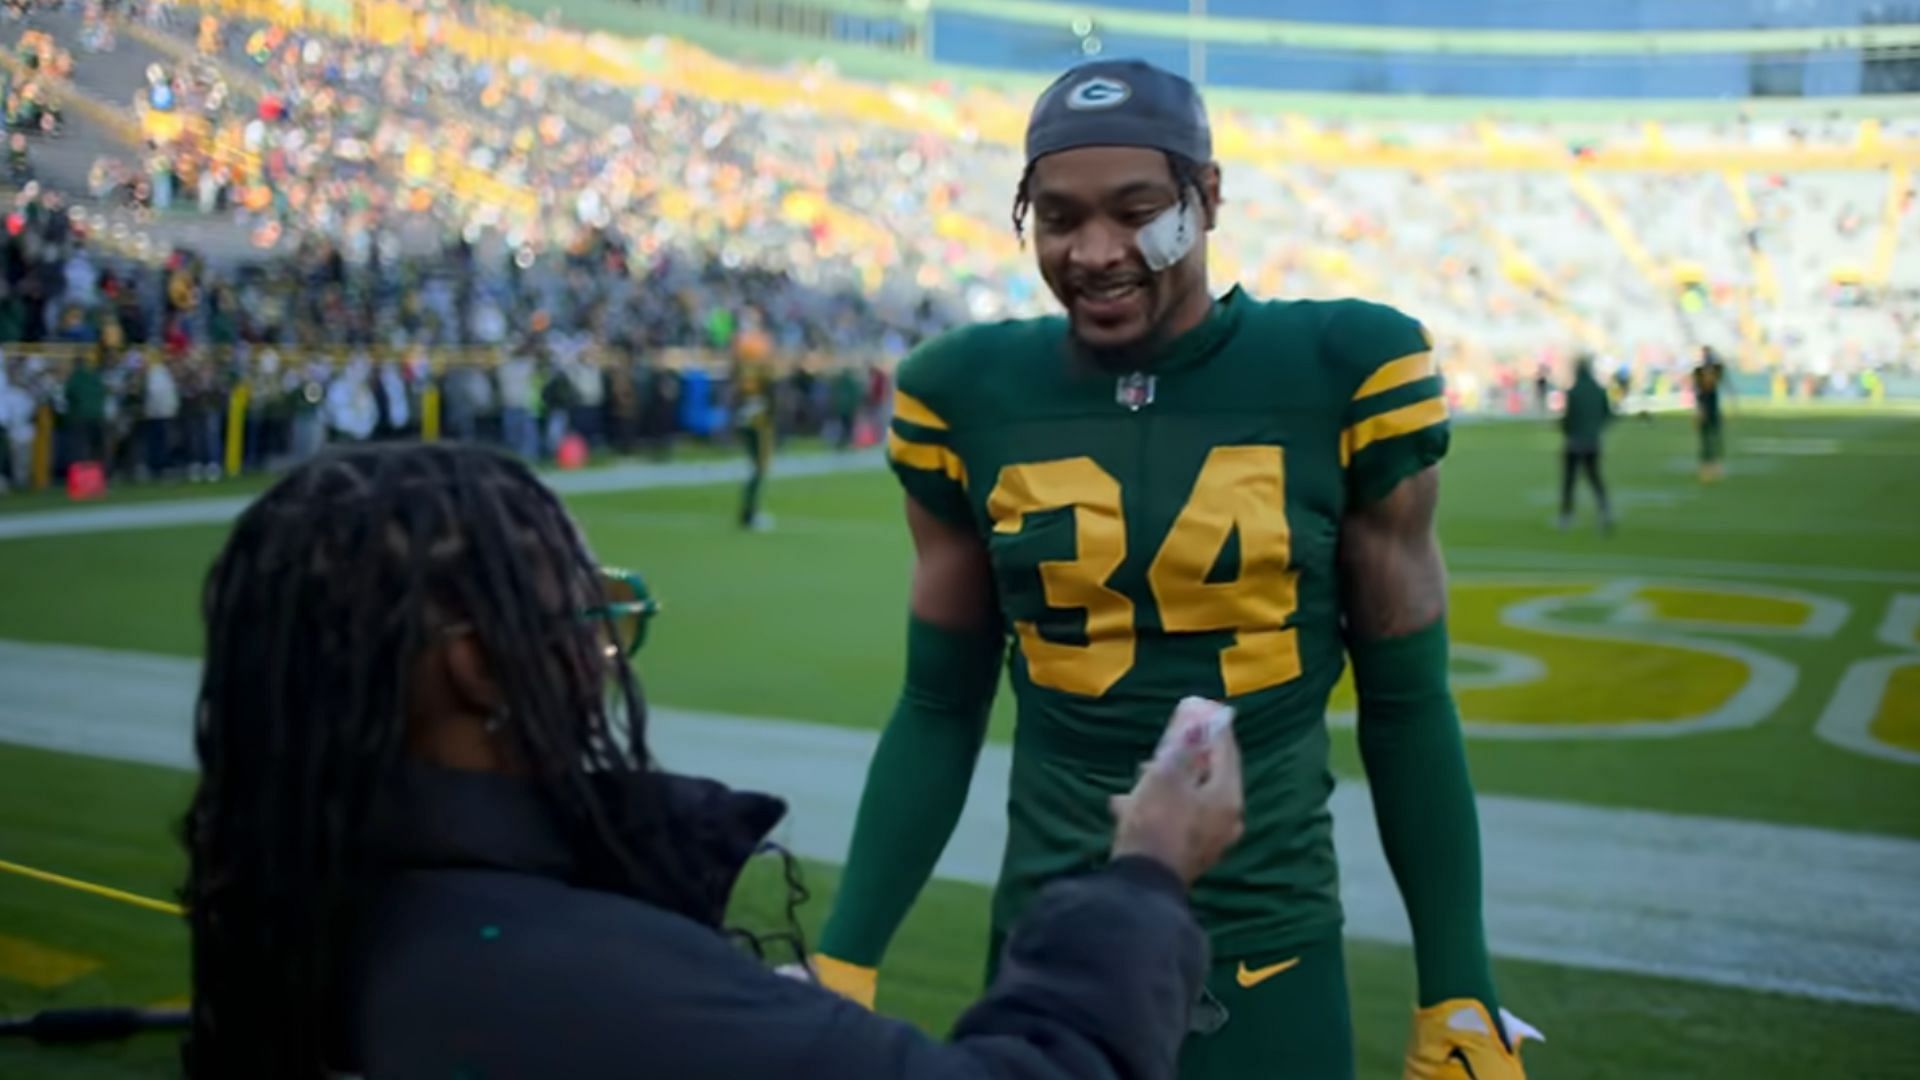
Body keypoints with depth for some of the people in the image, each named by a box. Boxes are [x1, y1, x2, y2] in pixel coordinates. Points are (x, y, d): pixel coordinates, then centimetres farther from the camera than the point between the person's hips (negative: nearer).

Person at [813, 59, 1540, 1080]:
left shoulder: (1337, 375, -9)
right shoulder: (972, 397, -4)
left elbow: (1406, 709, -1)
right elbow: (940, 711, 4)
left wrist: (1457, 996, 1)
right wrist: (843, 965, 1)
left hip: (1270, 954, -1)